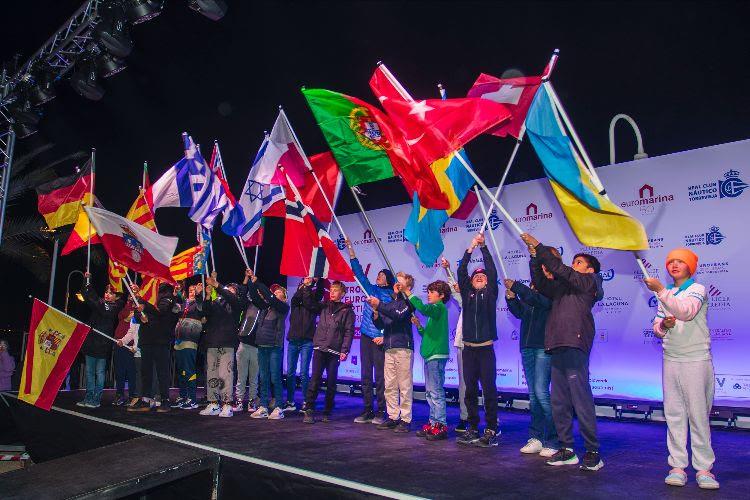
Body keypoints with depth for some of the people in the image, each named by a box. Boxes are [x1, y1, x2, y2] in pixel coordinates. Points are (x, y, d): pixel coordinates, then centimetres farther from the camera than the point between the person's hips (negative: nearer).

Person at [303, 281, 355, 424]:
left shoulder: (347, 310, 5)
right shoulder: (323, 306, 16)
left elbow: (349, 331, -1)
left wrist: (344, 350, -9)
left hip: (335, 351, -2)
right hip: (319, 349, 2)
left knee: (331, 382, 4)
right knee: (315, 379, -7)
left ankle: (327, 412, 14)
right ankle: (308, 410, -5)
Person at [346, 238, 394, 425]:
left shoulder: (390, 296, -3)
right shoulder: (370, 289, 12)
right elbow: (358, 271, 11)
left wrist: (384, 337, -18)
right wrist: (350, 248, 8)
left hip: (380, 339, -6)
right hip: (366, 336, 6)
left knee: (380, 376, -3)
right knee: (366, 376, 7)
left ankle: (381, 412, 5)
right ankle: (367, 411, 14)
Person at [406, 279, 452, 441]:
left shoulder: (439, 308, -8)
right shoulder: (435, 310, 20)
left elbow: (423, 308, -30)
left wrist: (409, 294, -21)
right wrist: (418, 326, 6)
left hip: (436, 355, -10)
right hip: (430, 355, 10)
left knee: (436, 391, -8)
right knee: (430, 392, 13)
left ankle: (441, 426, -4)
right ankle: (433, 424, 20)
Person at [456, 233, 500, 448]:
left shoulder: (490, 293, 6)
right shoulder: (467, 293, 11)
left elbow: (492, 270, -3)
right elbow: (461, 272, 3)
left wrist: (483, 247, -3)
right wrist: (470, 249, -1)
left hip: (486, 348, -3)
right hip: (468, 348, 3)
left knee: (489, 389, -3)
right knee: (470, 390, 7)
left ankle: (491, 430, 4)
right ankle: (473, 428, 16)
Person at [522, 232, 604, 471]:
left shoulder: (589, 281, 5)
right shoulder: (563, 287, 24)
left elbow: (559, 269, -4)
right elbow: (541, 284, 17)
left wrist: (538, 246, -1)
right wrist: (536, 258, 9)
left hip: (575, 346, -8)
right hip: (557, 348, 8)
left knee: (582, 401, -7)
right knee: (559, 402, 7)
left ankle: (593, 452, 2)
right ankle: (567, 449, 15)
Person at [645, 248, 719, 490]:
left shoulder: (697, 289, -1)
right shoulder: (665, 295, 16)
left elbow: (687, 311, -22)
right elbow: (657, 327, 19)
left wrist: (660, 290, -27)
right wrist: (663, 325, -3)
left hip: (696, 360, -5)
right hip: (670, 361, 5)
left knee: (698, 415, -3)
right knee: (674, 415, 3)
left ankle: (704, 468, 5)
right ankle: (677, 466, 7)